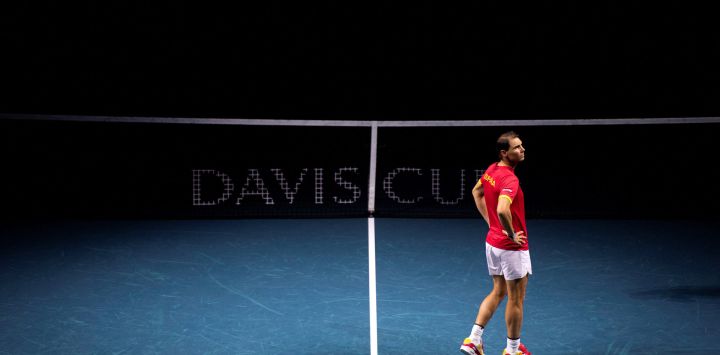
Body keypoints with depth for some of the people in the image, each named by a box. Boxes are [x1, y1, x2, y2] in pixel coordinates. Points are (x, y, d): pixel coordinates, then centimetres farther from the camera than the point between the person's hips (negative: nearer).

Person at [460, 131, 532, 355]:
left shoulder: (491, 171, 2)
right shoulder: (510, 179, -26)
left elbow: (476, 192, 20)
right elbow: (502, 210, -42)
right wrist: (512, 235, -25)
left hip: (492, 242, 9)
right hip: (512, 248, -9)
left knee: (498, 292, 21)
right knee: (516, 299, 8)